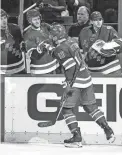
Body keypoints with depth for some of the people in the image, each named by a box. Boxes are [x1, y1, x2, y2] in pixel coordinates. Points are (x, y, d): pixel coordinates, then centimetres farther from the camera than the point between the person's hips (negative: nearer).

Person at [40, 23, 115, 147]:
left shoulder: (60, 49, -13)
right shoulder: (71, 42, 11)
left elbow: (71, 66, -21)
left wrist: (69, 84, -21)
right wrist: (49, 49, 33)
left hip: (76, 81, -8)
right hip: (86, 79, 8)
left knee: (67, 109, 0)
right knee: (91, 107, 17)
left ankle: (77, 138, -7)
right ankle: (108, 131, 13)